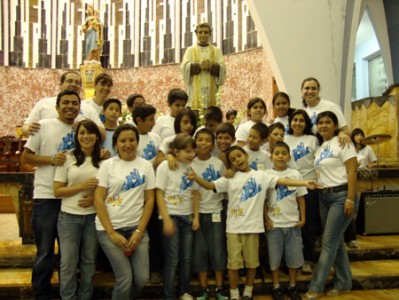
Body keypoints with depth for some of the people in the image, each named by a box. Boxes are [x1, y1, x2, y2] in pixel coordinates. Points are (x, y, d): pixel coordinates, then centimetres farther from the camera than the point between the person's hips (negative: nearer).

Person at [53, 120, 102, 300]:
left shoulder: (103, 161, 2)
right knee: (68, 263, 3)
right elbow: (57, 191, -4)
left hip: (93, 217, 2)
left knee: (89, 261, 12)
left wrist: (95, 197, -11)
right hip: (69, 217, -1)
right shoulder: (67, 159, -2)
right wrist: (82, 186, -17)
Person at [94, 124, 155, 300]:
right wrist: (112, 233, -11)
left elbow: (149, 200, 4)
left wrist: (139, 231, -5)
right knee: (125, 278, -9)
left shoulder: (146, 166, 5)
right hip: (109, 228, -2)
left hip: (136, 227, 3)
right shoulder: (108, 165, -2)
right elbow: (98, 200, -6)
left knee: (142, 277, -3)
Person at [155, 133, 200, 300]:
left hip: (187, 217, 5)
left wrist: (196, 217, 5)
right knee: (172, 259, -1)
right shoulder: (165, 166, -10)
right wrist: (166, 219, -16)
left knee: (186, 258, 11)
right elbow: (159, 194, -11)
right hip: (171, 216, -5)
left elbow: (195, 194, 10)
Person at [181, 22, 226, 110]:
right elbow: (185, 68, -1)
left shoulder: (216, 50, 16)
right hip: (195, 91, -1)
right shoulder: (190, 50, 14)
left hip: (211, 91, 1)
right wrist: (199, 66, -16)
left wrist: (211, 66, -15)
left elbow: (222, 69, 3)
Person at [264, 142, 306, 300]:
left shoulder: (295, 174, 2)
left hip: (293, 223, 2)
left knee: (293, 256, 9)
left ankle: (292, 287, 25)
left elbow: (300, 198, 5)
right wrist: (266, 219, -6)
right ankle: (276, 287, 21)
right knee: (274, 257, 7)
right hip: (274, 224, -1)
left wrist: (303, 218, 0)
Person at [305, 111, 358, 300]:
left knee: (329, 242, -6)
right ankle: (344, 283, 24)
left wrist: (350, 199, -19)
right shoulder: (320, 147, 14)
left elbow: (352, 172, -14)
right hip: (324, 196, 7)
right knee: (336, 241, 12)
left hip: (341, 195, -7)